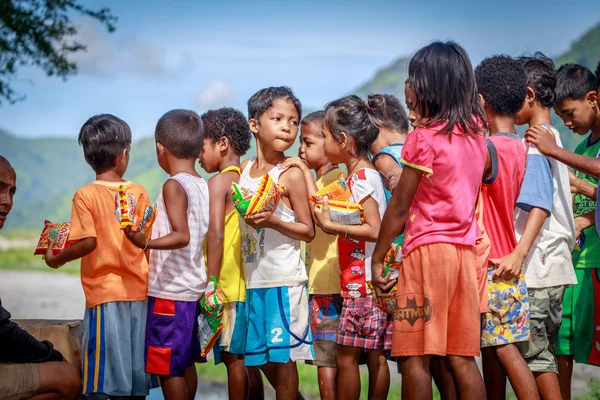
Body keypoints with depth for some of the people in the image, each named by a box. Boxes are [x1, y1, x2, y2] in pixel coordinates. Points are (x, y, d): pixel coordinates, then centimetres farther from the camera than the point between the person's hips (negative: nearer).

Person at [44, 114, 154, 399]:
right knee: (138, 367, 11)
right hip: (139, 290, 4)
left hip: (106, 292, -4)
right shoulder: (139, 192, 3)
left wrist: (56, 260, -1)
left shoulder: (85, 196, -8)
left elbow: (88, 243, -16)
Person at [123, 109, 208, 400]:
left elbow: (182, 236, -23)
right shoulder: (203, 186, 9)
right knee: (185, 362, 15)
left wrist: (147, 243, -35)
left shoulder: (173, 185, -14)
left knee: (167, 367, -4)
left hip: (169, 291, -9)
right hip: (194, 288, 9)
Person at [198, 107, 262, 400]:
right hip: (249, 285, 8)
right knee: (247, 359, 11)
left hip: (229, 286, -8)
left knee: (232, 357, -4)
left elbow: (216, 236, -18)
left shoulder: (219, 182, -9)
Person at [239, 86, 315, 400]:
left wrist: (272, 221, -21)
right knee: (261, 357, 14)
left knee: (283, 355, -1)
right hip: (253, 279, 6)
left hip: (285, 279, -6)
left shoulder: (291, 175, -9)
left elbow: (308, 231, -8)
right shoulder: (243, 170, 7)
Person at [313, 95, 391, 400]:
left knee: (346, 356, -4)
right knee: (375, 356, 10)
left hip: (362, 283, -9)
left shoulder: (360, 178, -14)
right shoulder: (366, 173, 14)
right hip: (372, 282, 9)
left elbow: (375, 230, -21)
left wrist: (331, 226, -18)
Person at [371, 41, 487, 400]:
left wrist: (377, 258, 0)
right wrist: (424, 122, 21)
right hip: (465, 249, 7)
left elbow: (399, 208, -8)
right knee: (462, 358, 8)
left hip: (427, 249, -7)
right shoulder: (476, 132, 8)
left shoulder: (423, 139, -9)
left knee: (415, 357, -2)